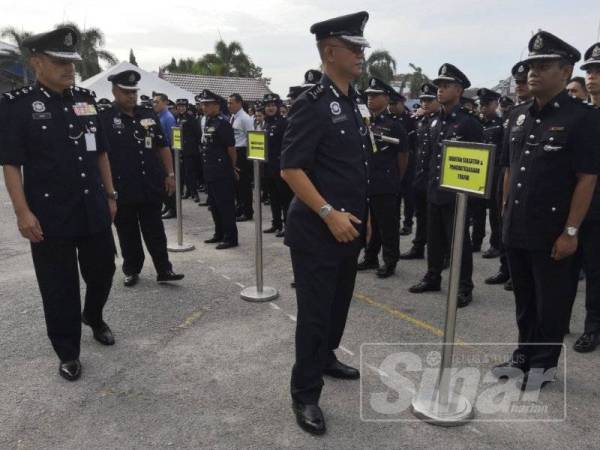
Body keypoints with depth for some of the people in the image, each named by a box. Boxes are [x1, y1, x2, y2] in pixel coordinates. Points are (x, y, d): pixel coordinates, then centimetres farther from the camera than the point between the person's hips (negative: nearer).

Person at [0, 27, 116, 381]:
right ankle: (68, 353, 23)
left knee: (103, 271, 16)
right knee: (60, 288, 6)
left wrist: (110, 195, 11)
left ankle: (94, 317, 46)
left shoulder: (86, 99, 8)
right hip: (50, 216, -4)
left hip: (94, 211, 5)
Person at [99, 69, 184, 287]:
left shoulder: (149, 115, 8)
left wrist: (169, 174, 5)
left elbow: (162, 147, 11)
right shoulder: (105, 119, -3)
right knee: (128, 233, 10)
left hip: (151, 186, 3)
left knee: (155, 231, 7)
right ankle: (131, 271, 23)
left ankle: (164, 270, 12)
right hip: (122, 189, -2)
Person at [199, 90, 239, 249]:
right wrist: (207, 167, 18)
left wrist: (232, 168, -2)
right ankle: (219, 234, 28)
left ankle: (230, 238, 7)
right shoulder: (206, 122, 11)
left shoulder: (222, 123, -14)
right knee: (213, 205, 16)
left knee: (226, 205, -2)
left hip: (223, 174, -9)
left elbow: (231, 148, -12)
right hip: (210, 172, 9)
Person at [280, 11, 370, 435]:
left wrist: (361, 214, 18)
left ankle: (325, 358, 43)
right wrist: (329, 213, -23)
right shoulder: (312, 103, -15)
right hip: (318, 230, -8)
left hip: (349, 227, 9)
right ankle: (305, 395, 17)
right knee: (314, 311, 1)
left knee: (339, 301, 21)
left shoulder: (352, 102, 12)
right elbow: (291, 168, -19)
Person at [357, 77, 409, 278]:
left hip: (385, 186, -6)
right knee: (369, 223, 14)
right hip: (365, 183, 6)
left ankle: (390, 262, 14)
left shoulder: (394, 125, -7)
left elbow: (403, 155, -1)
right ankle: (370, 258, 28)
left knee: (388, 226, 3)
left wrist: (396, 179, 6)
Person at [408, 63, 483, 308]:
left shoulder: (469, 121, -9)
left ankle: (464, 287, 11)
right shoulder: (435, 122, 12)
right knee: (434, 239, 15)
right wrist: (431, 179, 15)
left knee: (459, 241, 1)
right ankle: (432, 278, 28)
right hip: (434, 190, 7)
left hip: (457, 192, -7)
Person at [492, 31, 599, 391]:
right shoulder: (518, 116, 9)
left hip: (553, 233, -6)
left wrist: (571, 231, -16)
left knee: (551, 303, 8)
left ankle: (545, 364, 25)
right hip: (517, 229, 6)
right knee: (524, 300, 17)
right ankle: (524, 356, 33)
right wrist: (506, 214, 12)